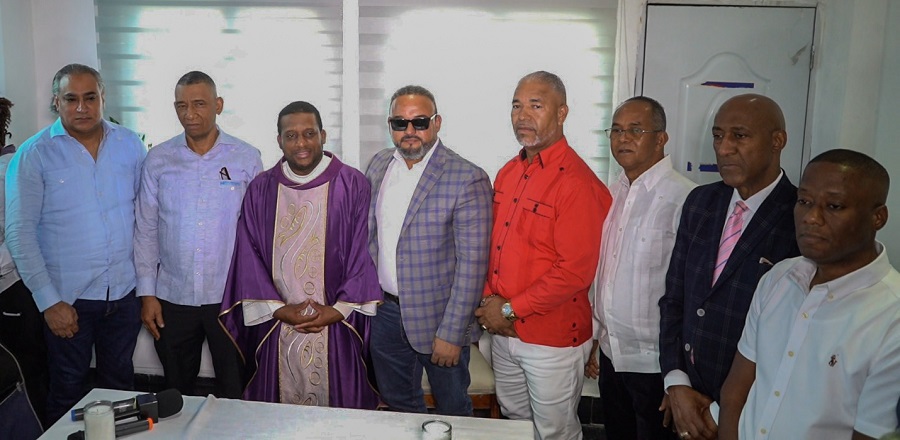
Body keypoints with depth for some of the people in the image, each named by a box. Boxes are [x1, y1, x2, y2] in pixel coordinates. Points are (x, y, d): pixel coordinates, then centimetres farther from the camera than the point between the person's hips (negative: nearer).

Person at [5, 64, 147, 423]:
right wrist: (48, 300, -11)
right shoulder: (33, 155, -7)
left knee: (120, 384, 18)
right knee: (67, 391, 12)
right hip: (66, 298, -2)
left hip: (125, 291, 3)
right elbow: (19, 232, -8)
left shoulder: (130, 144, 2)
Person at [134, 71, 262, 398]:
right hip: (172, 297, 2)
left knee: (234, 393, 10)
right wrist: (147, 293, 2)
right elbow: (145, 229, 6)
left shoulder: (247, 159, -2)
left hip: (230, 296, -2)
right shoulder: (158, 160, 3)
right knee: (176, 394, 16)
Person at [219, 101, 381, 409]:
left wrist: (339, 310, -10)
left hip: (339, 329, -2)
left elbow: (363, 254, -5)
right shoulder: (260, 190, 4)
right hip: (276, 326, 2)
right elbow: (249, 257, 3)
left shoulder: (353, 185, -4)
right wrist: (279, 310, -6)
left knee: (338, 411, 9)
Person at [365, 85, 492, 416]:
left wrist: (451, 334, -19)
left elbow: (472, 263, -19)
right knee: (397, 405, 23)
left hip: (438, 315, -5)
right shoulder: (378, 165, 3)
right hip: (385, 311, 6)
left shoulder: (467, 179, -18)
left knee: (452, 412, 15)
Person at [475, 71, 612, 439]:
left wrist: (510, 309, -16)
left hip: (553, 339, -7)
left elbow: (575, 272, -22)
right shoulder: (508, 173, 6)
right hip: (502, 330, 7)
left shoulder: (577, 182, -19)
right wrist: (488, 302, -3)